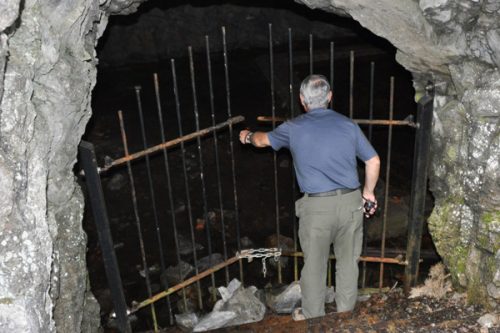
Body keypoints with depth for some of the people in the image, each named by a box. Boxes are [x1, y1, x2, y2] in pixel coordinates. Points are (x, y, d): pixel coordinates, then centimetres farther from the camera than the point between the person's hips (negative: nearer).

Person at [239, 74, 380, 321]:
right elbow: (374, 161, 7)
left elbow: (264, 140, 19)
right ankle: (346, 313, 34)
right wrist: (368, 192, 21)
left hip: (317, 207, -2)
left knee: (314, 265, 14)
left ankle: (312, 315, 32)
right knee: (348, 261, 17)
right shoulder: (348, 125, 3)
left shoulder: (294, 128, 0)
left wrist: (248, 137, 41)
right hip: (351, 202, 2)